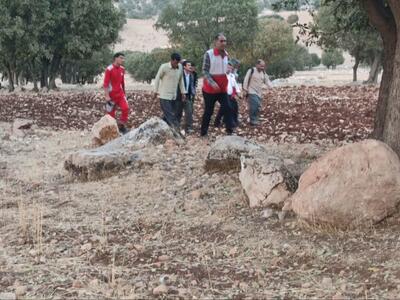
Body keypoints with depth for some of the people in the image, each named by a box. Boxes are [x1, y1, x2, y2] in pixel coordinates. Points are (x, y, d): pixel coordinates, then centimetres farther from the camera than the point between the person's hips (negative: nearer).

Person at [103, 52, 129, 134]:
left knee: (126, 108, -13)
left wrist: (124, 93, 20)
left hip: (120, 93, 5)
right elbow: (105, 84, -15)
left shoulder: (122, 69, 6)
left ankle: (121, 125, 2)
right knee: (111, 112, 2)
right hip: (111, 95, -5)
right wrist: (107, 96, -19)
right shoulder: (109, 69, -14)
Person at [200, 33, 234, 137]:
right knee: (208, 111, 4)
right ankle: (203, 132, 16)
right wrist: (212, 83, -26)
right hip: (210, 89, -5)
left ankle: (230, 131, -4)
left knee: (227, 108, -5)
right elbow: (205, 71, -16)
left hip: (223, 88, 5)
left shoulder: (226, 54, 5)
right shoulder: (209, 54, -14)